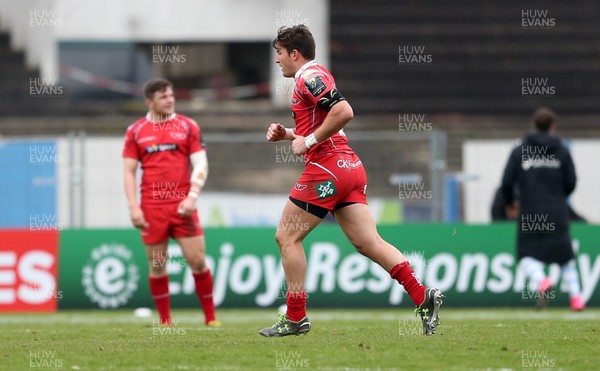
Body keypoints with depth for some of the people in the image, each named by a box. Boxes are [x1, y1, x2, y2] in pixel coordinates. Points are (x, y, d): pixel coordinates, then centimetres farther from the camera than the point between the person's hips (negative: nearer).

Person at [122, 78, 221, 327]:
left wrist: (192, 197, -9)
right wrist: (133, 208, -2)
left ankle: (210, 318, 4)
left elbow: (200, 165, 4)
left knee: (197, 261, -5)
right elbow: (129, 171, 7)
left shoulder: (187, 126, 7)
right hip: (151, 208, 0)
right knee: (157, 266, 2)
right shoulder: (136, 131, 7)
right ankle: (165, 321, 11)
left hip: (182, 205, 0)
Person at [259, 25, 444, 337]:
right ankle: (423, 297, -12)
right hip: (349, 167, 10)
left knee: (287, 237, 0)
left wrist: (308, 141, -17)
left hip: (326, 168, -10)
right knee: (368, 242, 1)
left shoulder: (309, 77, -10)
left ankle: (295, 317, 2)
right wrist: (287, 134, 17)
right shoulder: (313, 77, 22)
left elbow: (344, 112, -24)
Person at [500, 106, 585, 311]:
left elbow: (507, 181, -2)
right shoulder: (561, 152, 3)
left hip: (529, 215, -1)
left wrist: (509, 202, 17)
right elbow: (571, 183, 4)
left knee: (527, 255, 8)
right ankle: (575, 295, 2)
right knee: (565, 256, 11)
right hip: (557, 215, 1)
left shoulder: (519, 152, 0)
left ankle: (541, 280, -21)